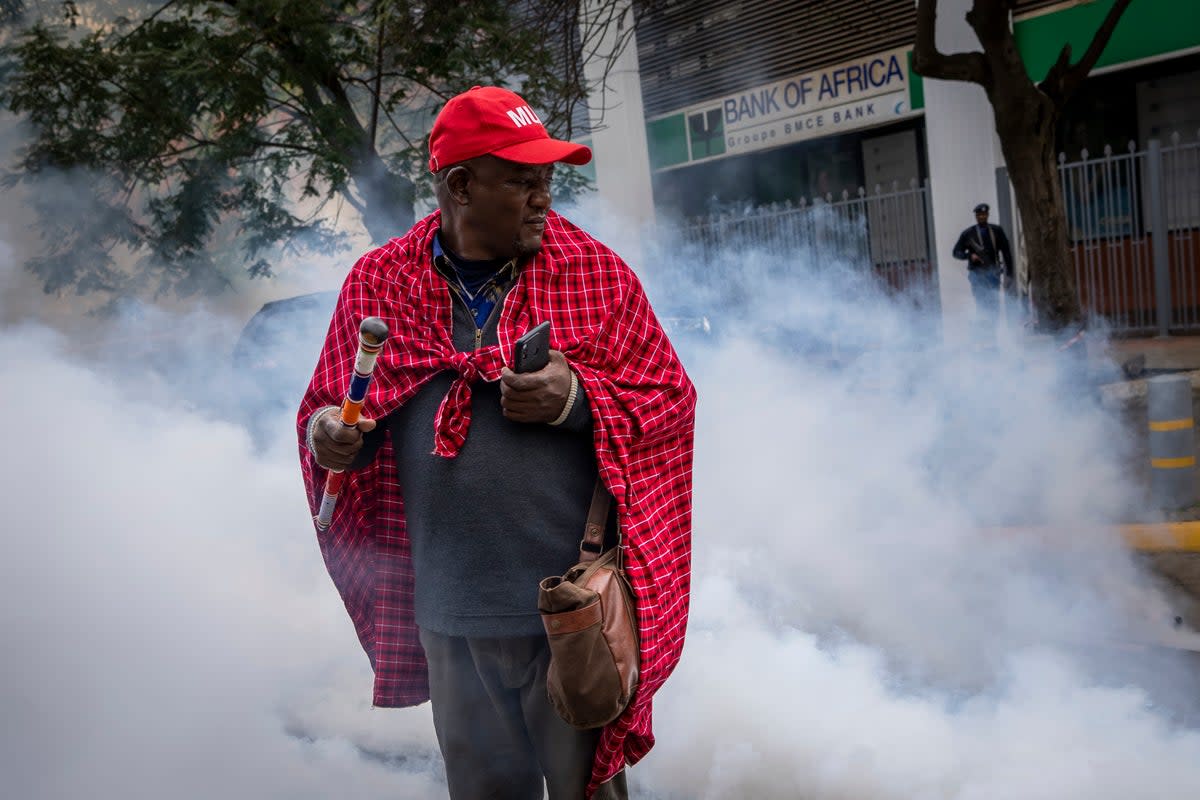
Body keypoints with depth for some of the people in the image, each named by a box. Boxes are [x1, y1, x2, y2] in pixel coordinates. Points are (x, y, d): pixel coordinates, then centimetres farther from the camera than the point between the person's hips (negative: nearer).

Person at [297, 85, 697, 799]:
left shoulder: (597, 273, -1)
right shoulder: (379, 283, 3)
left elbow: (670, 399, 0)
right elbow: (330, 407, 13)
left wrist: (576, 399, -17)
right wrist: (327, 435, -10)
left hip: (573, 610, -2)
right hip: (448, 614, 2)